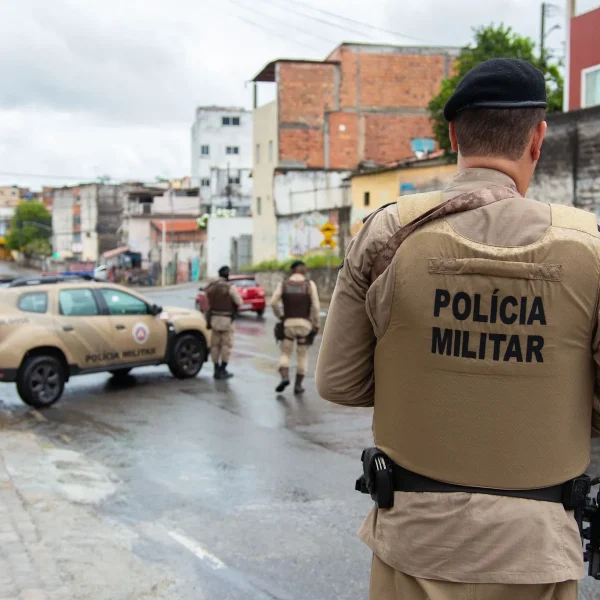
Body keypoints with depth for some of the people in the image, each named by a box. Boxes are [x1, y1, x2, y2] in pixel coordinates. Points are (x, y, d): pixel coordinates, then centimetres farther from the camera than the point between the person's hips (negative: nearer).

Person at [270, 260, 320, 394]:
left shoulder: (283, 284, 1)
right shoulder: (310, 284, -3)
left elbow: (273, 302, -9)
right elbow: (316, 306, -10)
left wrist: (280, 316, 8)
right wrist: (317, 325, -2)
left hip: (288, 324, 1)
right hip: (304, 325, 0)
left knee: (285, 354, 12)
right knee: (302, 356, 14)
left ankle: (284, 378, -13)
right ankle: (298, 385, 9)